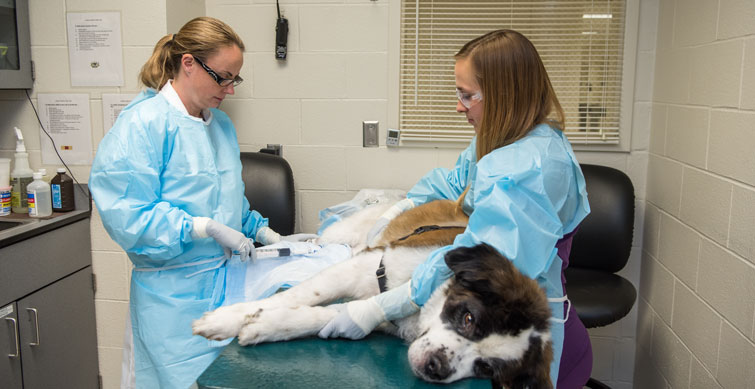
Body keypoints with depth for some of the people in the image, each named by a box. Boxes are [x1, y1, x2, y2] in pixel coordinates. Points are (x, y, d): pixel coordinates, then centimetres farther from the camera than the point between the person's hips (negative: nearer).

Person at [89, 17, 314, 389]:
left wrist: (270, 236, 11)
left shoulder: (222, 124, 12)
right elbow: (125, 212, -20)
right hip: (174, 292, -7)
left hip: (227, 281, 7)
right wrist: (206, 229, -22)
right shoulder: (143, 122, -13)